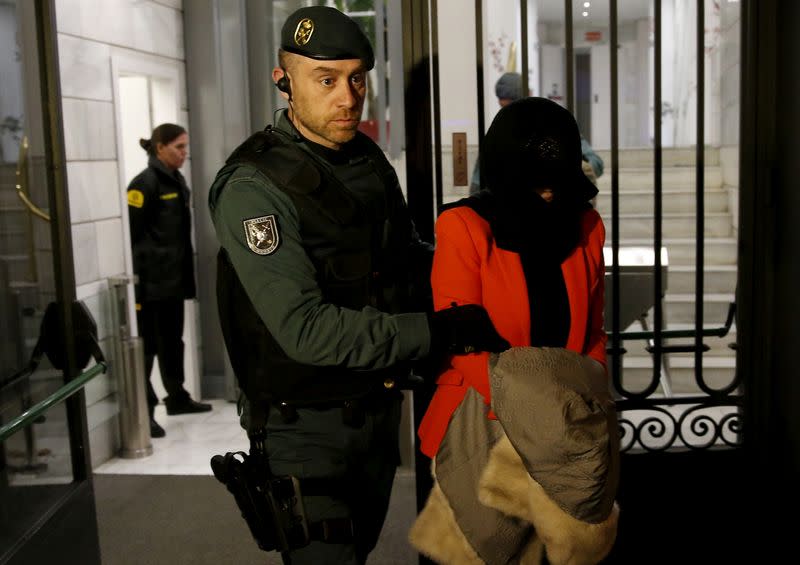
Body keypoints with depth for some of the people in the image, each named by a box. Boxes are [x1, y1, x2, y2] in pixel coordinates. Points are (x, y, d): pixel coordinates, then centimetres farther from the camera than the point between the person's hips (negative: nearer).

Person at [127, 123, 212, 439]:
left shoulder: (177, 181, 14)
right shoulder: (145, 183, -12)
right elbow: (131, 235, -17)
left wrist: (187, 273, 17)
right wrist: (136, 282, -21)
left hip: (174, 279, 9)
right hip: (151, 282, -9)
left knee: (173, 341, 18)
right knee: (147, 346, -4)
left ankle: (177, 398, 30)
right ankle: (143, 411, 1)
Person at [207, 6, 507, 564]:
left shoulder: (369, 160, 3)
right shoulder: (254, 188, -22)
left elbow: (406, 256, 17)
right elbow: (307, 330, -29)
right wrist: (440, 331, -30)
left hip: (378, 408, 8)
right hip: (307, 427, -7)